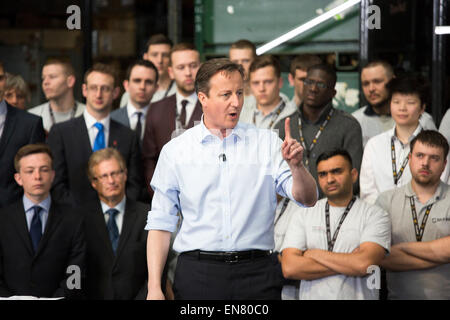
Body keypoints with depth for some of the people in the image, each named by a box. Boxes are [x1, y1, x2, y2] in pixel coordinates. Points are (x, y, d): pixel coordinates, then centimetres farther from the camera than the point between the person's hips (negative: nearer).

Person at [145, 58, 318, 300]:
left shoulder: (267, 142, 7)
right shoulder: (174, 151, 6)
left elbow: (307, 200, 1)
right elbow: (160, 223, 6)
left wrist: (296, 166, -19)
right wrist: (154, 287, -3)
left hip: (257, 272, 1)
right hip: (198, 272, 0)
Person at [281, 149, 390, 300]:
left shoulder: (375, 215, 5)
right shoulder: (303, 215, 11)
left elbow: (364, 264, -10)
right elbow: (289, 268, -2)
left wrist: (314, 254, -2)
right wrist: (348, 262, -4)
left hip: (357, 296, -1)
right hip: (311, 296, 1)